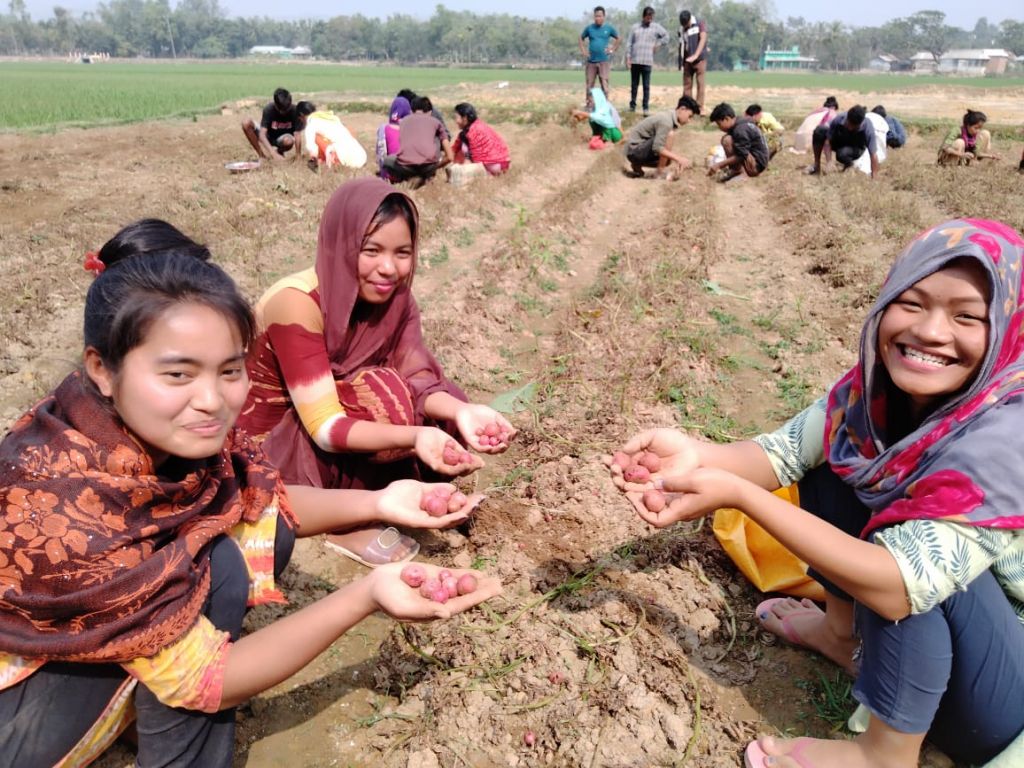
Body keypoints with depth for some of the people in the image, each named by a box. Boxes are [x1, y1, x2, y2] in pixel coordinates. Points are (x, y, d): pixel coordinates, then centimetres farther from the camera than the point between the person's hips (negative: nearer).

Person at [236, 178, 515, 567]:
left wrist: (461, 411, -39)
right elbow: (325, 427, -33)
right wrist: (414, 437, -48)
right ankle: (350, 522, -11)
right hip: (265, 448, -6)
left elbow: (416, 381, -18)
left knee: (445, 417, -12)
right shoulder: (297, 303, -29)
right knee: (380, 395, -31)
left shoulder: (390, 295, -10)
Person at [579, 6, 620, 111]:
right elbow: (581, 38, 20)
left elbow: (618, 39, 15)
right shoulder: (589, 28, 5)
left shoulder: (609, 28, 2)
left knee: (604, 84, -6)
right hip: (591, 61, 2)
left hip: (604, 61, -2)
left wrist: (613, 49, 4)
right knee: (589, 84, 4)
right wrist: (583, 50, 9)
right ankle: (589, 106, 13)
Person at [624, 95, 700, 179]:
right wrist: (678, 158, -23)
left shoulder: (671, 119, 9)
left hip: (643, 150, 10)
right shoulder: (666, 121, -20)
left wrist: (677, 158, -1)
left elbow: (665, 148, 12)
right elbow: (657, 148, -28)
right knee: (670, 134, -21)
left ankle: (637, 166, 15)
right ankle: (661, 172, -12)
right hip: (635, 151, -10)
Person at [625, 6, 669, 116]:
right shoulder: (635, 27, 8)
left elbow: (666, 36, 11)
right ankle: (632, 105, 17)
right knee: (634, 85, 8)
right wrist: (628, 58, 1)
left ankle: (646, 108, 1)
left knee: (646, 86, -2)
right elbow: (629, 43, 7)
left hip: (647, 61, -1)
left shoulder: (656, 27, 5)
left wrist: (658, 44, 0)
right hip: (634, 61, 1)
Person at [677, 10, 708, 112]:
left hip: (699, 59, -4)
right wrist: (681, 62, 6)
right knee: (687, 84, 4)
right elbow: (681, 45, 12)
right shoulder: (682, 29, 8)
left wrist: (696, 55, -31)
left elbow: (703, 39, -19)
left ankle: (699, 108, -5)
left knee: (700, 84, -5)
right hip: (687, 60, 4)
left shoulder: (700, 25, -6)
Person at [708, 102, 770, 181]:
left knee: (727, 140, -19)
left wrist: (719, 165, -18)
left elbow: (741, 156, -21)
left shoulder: (740, 129, -18)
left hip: (756, 165, -11)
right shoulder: (742, 124, 12)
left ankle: (736, 171, -9)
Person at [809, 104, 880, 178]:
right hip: (839, 142, 2)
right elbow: (828, 141, -23)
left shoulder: (868, 128, -34)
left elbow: (873, 155, -34)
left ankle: (849, 164, -1)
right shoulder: (839, 119, -30)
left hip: (855, 149, -2)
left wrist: (874, 178, -38)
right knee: (819, 130, -25)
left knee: (842, 154, -39)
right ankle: (816, 165, -11)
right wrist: (829, 162, -33)